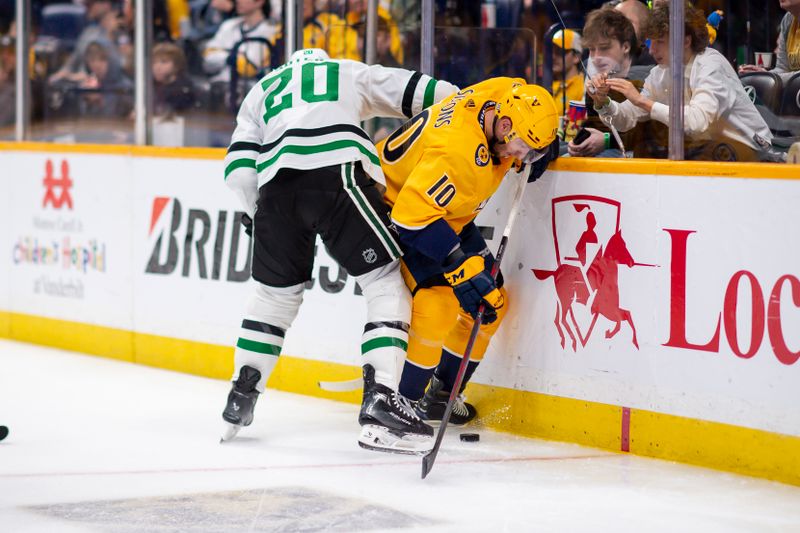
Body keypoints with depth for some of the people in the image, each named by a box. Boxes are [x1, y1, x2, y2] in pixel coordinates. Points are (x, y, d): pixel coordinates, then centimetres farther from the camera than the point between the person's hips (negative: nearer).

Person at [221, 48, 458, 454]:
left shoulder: (263, 89, 35)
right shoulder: (352, 72, 31)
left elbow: (239, 169, 21)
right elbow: (413, 90, 18)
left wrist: (258, 215, 31)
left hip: (277, 185, 4)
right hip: (337, 172, -4)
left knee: (275, 291, 24)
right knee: (387, 282, 0)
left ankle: (239, 401, 28)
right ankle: (379, 403, -15)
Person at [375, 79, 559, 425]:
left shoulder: (507, 93, -14)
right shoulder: (460, 150, -39)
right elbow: (414, 215, -40)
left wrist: (545, 146, -4)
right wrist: (462, 267, -41)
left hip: (446, 212, 10)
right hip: (393, 203, -10)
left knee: (492, 301, 7)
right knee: (437, 299, -27)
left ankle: (442, 393, 22)